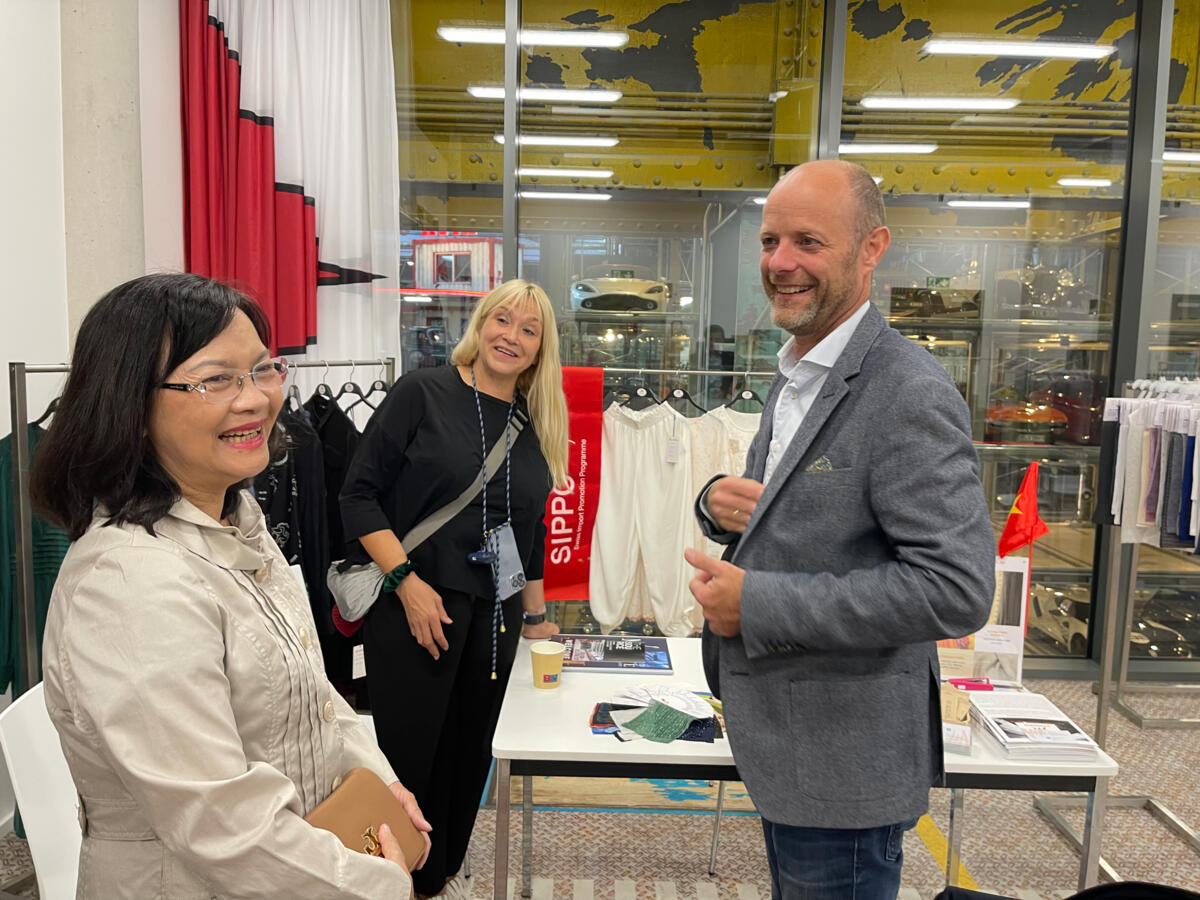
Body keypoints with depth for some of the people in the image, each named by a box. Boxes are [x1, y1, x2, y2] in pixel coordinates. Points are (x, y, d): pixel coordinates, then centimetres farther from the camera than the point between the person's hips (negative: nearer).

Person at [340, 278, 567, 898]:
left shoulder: (537, 425, 10)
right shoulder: (422, 393, -6)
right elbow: (360, 493, -9)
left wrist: (536, 617, 20)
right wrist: (408, 581, -16)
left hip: (495, 614, 5)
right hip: (413, 607, -5)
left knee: (469, 752, 15)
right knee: (410, 750, 3)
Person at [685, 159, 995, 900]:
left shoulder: (910, 396, -22)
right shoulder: (795, 375, 8)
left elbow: (957, 589, -27)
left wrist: (756, 604, -24)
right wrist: (722, 500, -5)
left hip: (843, 762, -8)